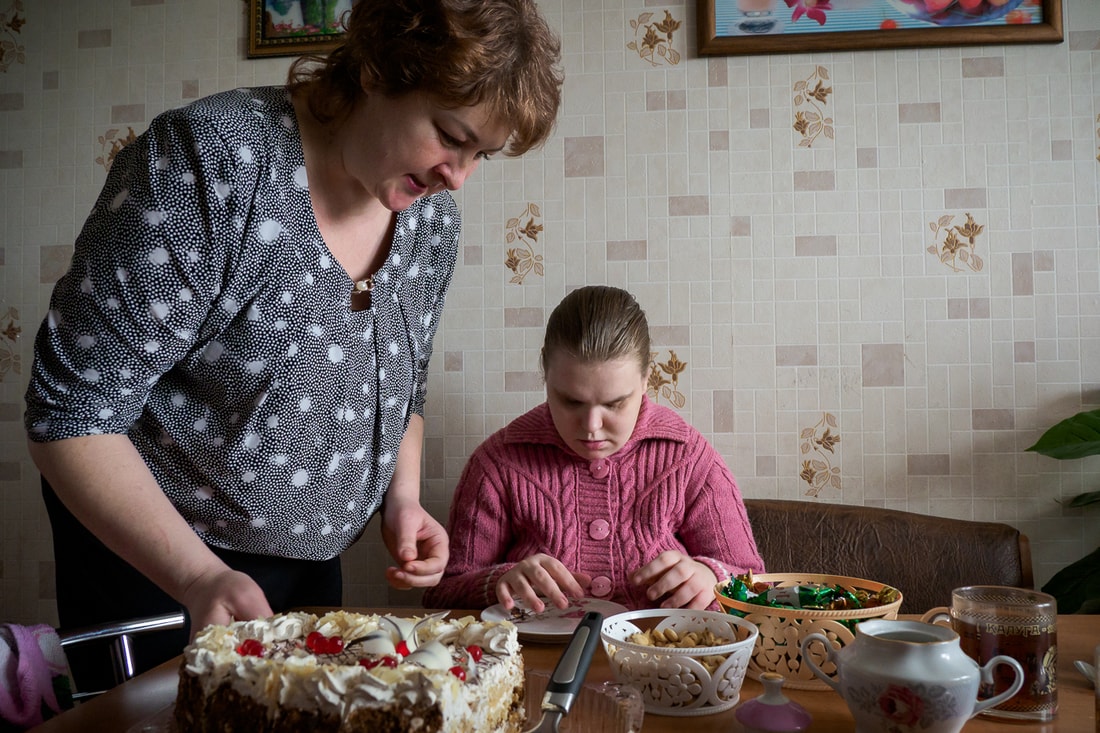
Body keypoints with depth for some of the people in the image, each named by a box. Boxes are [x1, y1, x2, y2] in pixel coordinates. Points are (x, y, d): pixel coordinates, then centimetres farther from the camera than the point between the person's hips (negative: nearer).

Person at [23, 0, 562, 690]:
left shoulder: (433, 218, -5)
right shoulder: (212, 161, -25)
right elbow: (74, 411, -23)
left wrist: (402, 500, -6)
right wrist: (201, 578, -30)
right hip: (149, 558, -5)